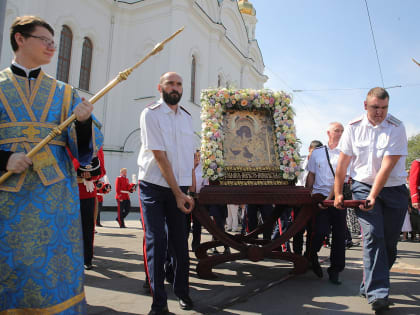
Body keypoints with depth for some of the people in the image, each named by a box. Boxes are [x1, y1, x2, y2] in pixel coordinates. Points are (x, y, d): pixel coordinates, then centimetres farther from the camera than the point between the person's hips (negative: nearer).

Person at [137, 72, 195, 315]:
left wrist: (190, 191, 5)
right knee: (156, 241, -3)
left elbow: (191, 156, 12)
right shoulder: (151, 114, -7)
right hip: (154, 186, -4)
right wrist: (178, 193, -16)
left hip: (179, 188, 4)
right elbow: (160, 156, -14)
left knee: (180, 240, 7)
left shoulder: (187, 117, 10)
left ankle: (183, 291, 24)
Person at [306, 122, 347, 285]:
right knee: (322, 229, -13)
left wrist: (329, 198, -14)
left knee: (339, 233, 1)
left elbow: (340, 178, -4)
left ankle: (335, 270, 17)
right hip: (320, 195, 0)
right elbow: (311, 176, 14)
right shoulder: (317, 153, 10)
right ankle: (312, 256, 17)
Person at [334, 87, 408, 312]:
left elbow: (387, 166, -16)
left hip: (393, 190, 0)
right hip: (363, 186, 0)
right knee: (373, 236, -12)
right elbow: (343, 162, 3)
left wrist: (373, 196, -20)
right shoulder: (354, 127, -2)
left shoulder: (397, 128, -9)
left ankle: (370, 285, 22)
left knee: (389, 241, 3)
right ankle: (377, 293, -11)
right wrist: (338, 193, 5)